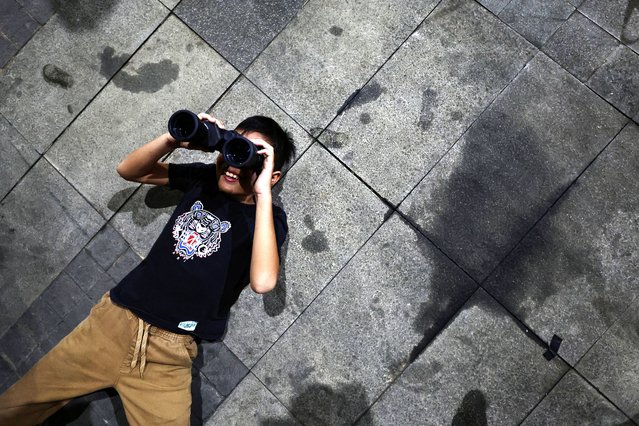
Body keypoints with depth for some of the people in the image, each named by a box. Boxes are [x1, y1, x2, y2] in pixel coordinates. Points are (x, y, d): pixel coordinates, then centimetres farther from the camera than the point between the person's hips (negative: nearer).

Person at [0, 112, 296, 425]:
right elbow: (128, 170, 10)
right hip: (113, 320, 4)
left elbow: (263, 281, -27)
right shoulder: (206, 179, 7)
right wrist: (173, 140, -9)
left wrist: (263, 193, -26)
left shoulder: (268, 217, -7)